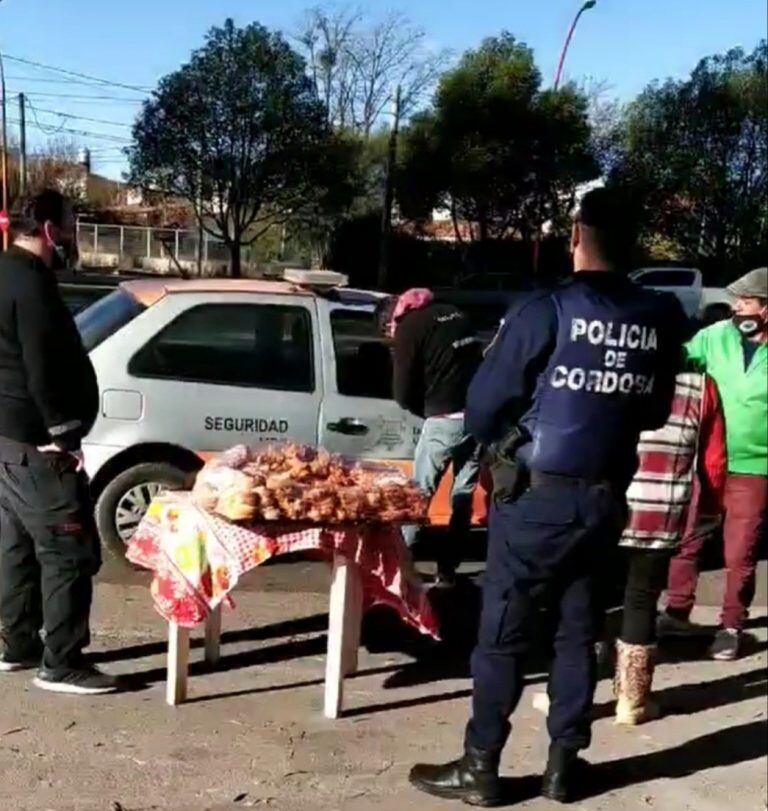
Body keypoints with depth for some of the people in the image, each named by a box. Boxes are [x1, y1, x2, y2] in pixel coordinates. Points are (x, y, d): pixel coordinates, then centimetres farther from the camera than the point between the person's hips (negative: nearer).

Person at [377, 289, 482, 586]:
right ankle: (447, 569, 16)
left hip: (447, 418, -6)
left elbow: (405, 395, 0)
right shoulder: (454, 313, 20)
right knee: (463, 494, 12)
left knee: (419, 492, 8)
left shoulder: (408, 327, 0)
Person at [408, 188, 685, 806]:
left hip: (537, 496, -4)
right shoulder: (662, 319, 0)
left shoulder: (546, 311, -13)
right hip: (605, 499, 5)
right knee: (579, 631, 15)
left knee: (503, 633, 5)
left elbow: (483, 407, -9)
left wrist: (505, 436, 11)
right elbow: (655, 413, 10)